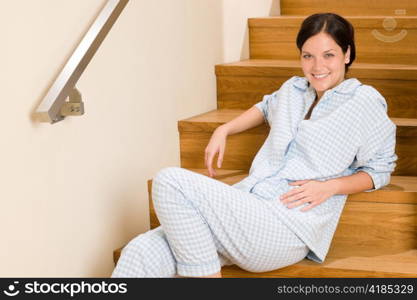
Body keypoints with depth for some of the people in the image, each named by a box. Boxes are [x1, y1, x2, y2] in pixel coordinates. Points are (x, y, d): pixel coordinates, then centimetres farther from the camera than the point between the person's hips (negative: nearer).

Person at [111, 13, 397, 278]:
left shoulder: (365, 101, 5)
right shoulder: (294, 88, 21)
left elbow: (379, 170, 10)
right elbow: (267, 106, 44)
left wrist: (330, 186, -7)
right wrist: (223, 130, 29)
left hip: (288, 227, -6)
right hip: (249, 206, 6)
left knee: (170, 181, -25)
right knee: (142, 254, -18)